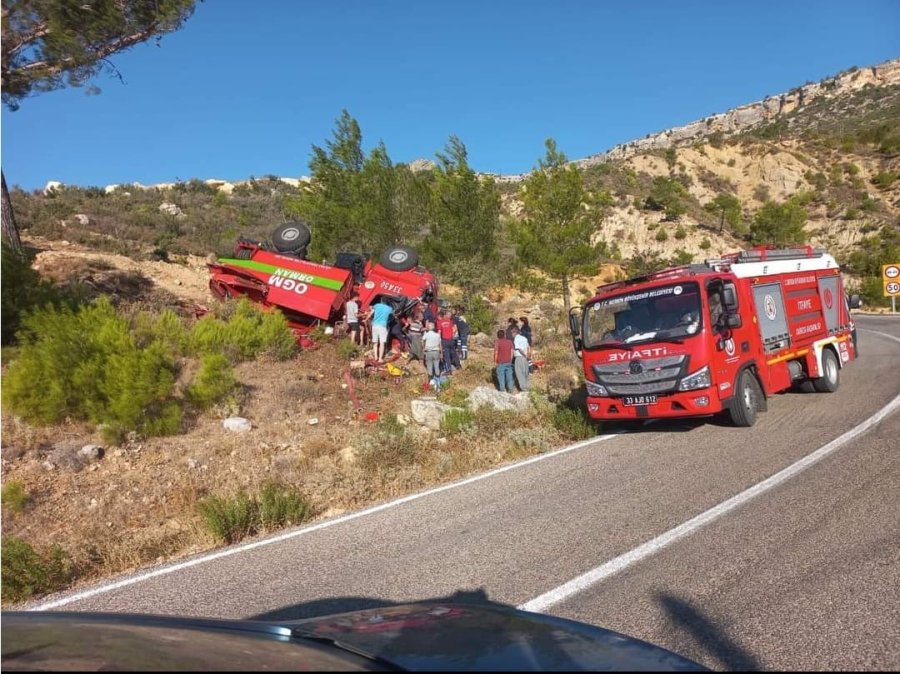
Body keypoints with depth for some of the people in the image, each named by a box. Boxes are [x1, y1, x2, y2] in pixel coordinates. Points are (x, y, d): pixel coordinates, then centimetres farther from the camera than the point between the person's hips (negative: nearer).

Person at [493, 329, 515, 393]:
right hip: (508, 362, 4)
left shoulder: (497, 342, -9)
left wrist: (495, 361, -2)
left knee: (501, 376, 3)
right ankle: (510, 389, 14)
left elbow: (496, 353, -11)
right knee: (509, 376, 11)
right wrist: (511, 360, 13)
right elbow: (512, 351, 4)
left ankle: (502, 390, 5)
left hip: (500, 362, -4)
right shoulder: (509, 341, 3)